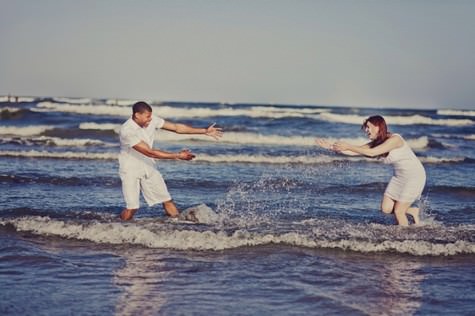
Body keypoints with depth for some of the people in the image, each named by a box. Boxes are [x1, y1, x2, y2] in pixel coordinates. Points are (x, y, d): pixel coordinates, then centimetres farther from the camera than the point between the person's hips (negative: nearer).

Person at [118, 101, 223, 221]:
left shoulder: (151, 120, -7)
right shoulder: (126, 131, -26)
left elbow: (176, 127, 0)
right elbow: (149, 152, -27)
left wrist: (205, 131, -3)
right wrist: (178, 156, -25)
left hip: (148, 167, 6)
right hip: (130, 170, -6)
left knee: (167, 202, -2)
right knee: (132, 208, -13)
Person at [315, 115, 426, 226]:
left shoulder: (395, 139, -23)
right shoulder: (375, 143, 0)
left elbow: (372, 152, -31)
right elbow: (354, 152, -4)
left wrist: (348, 146, -28)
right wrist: (331, 147, -13)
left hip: (414, 176, -8)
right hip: (399, 176, 8)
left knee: (398, 211, -7)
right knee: (386, 209, 3)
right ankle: (413, 211, 25)